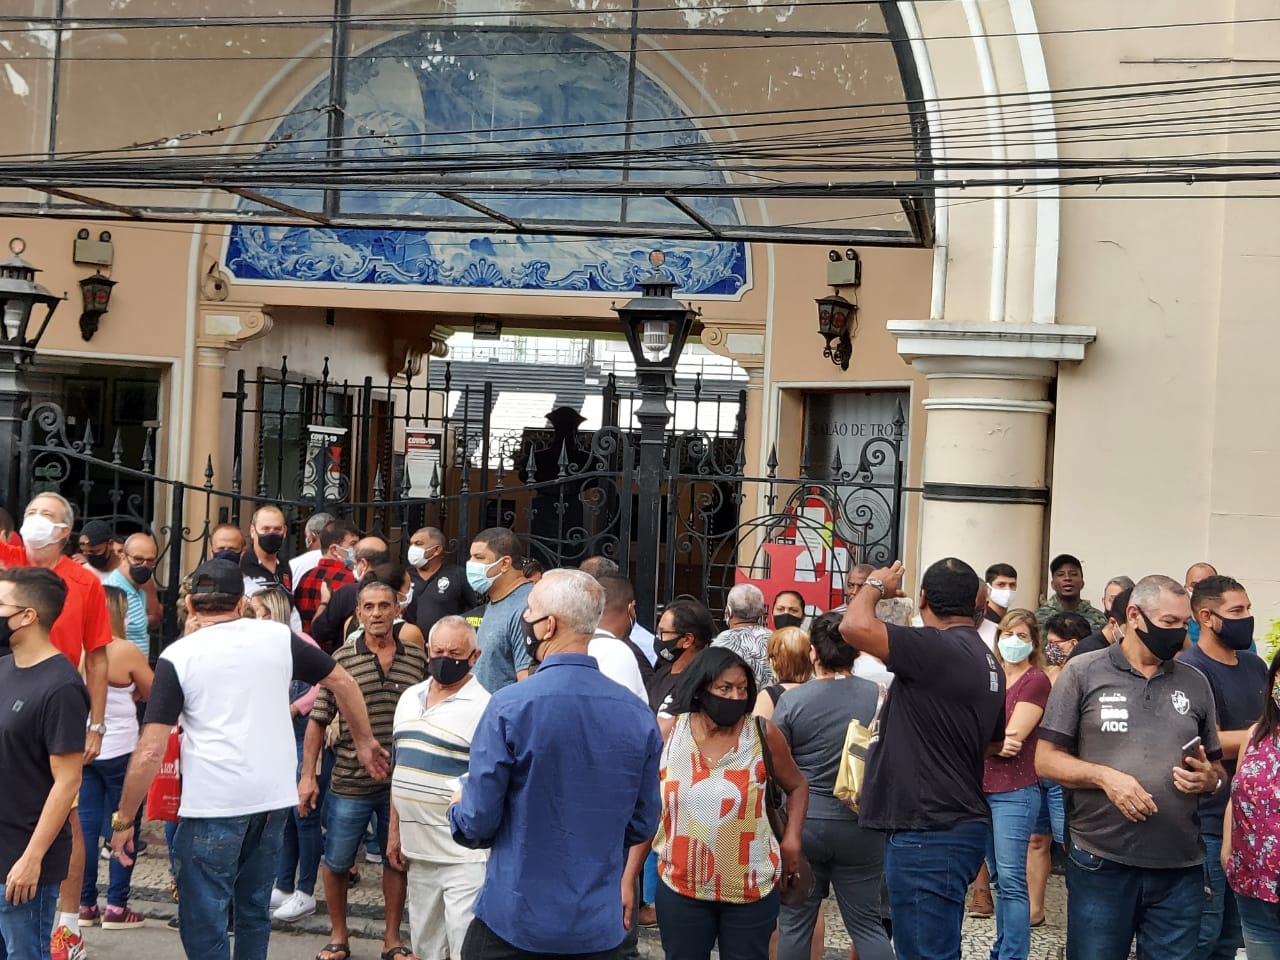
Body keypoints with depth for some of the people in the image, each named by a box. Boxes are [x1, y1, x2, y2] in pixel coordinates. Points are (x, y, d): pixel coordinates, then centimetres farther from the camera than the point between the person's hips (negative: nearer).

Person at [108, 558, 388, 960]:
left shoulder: (177, 656, -5)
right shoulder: (278, 637, 4)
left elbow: (151, 750, -8)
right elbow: (343, 682, 12)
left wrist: (124, 820, 0)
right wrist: (365, 741, 25)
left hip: (212, 803, -4)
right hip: (274, 796, 4)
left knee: (204, 920, 4)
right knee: (255, 911, 19)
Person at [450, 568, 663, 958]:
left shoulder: (511, 706, -17)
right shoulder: (639, 715, -4)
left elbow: (475, 826, -13)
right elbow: (642, 825, 5)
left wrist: (458, 808, 10)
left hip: (514, 923, -3)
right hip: (599, 927, 4)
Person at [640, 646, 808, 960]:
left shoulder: (763, 734, -6)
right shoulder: (667, 733, -4)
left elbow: (797, 786, 12)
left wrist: (792, 841, -1)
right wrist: (627, 879, 1)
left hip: (750, 889, 0)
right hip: (681, 888, 0)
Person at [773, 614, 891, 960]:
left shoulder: (792, 700, -9)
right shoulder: (879, 697, -4)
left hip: (802, 823, -1)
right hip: (861, 825, 2)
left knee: (795, 922, 9)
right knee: (866, 921, 10)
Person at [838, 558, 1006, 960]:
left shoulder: (938, 649, -18)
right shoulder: (987, 660, 13)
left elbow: (854, 626, -27)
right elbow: (996, 740, 25)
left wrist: (875, 585, -6)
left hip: (928, 834, -10)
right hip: (962, 824, 10)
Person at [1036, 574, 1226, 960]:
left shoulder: (1195, 683, 11)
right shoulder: (1083, 673, 0)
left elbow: (1217, 770, 17)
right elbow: (1046, 760, -2)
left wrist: (1209, 780, -6)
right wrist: (1104, 776, -17)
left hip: (1180, 869, 3)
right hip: (1101, 864, -3)